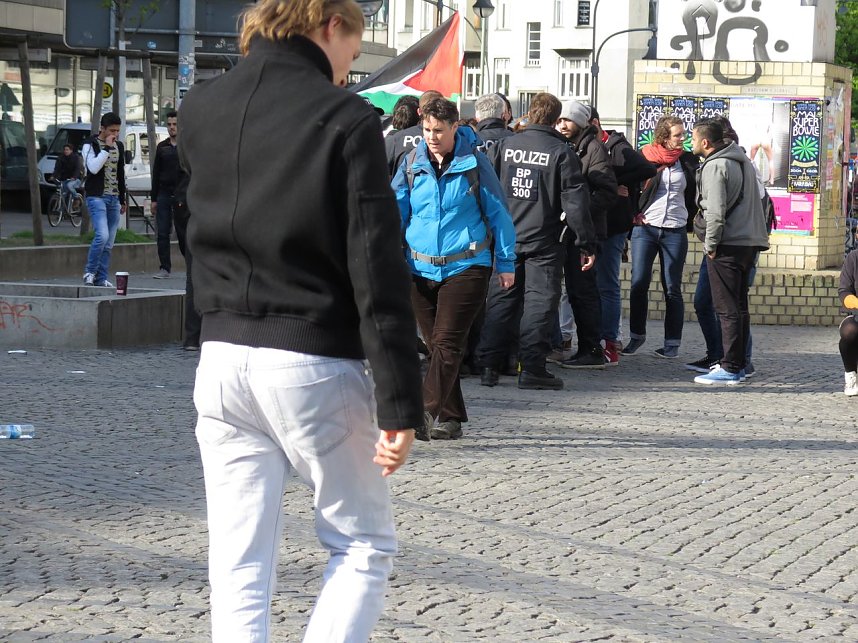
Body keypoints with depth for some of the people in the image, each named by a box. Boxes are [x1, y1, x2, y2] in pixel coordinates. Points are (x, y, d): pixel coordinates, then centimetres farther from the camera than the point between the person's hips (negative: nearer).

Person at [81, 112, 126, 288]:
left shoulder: (118, 146, 15)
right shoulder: (90, 144, -4)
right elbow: (93, 168, -21)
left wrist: (122, 199, 22)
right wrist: (106, 147, -18)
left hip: (114, 198, 6)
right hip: (96, 196, -6)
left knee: (109, 243, 3)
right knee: (102, 235, -21)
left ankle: (101, 278, 8)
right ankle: (89, 272, -6)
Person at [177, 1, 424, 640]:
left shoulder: (200, 109, 7)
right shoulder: (346, 119, -9)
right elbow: (379, 274, -13)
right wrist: (400, 405, -13)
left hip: (222, 361, 5)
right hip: (315, 365, -5)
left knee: (239, 564, 6)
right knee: (364, 547, 10)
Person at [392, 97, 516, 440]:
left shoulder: (474, 162, -3)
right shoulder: (412, 163, 5)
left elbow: (497, 214, 4)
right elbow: (396, 210, 5)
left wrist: (506, 264, 4)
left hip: (465, 267, -4)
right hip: (420, 268, 4)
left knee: (447, 343, -12)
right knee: (435, 344, 9)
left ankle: (427, 413, -19)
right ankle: (450, 418, 18)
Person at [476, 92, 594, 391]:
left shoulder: (503, 145, 3)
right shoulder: (562, 152, -7)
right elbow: (575, 201, -7)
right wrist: (586, 243, -3)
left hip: (506, 239, 3)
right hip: (544, 242, -3)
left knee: (500, 299, 10)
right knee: (539, 301, 1)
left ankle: (488, 365, 8)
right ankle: (532, 368, -3)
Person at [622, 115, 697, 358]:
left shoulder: (688, 161, 7)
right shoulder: (643, 157, 2)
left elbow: (696, 194, 14)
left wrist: (692, 222, 5)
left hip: (675, 231, 1)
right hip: (645, 228, -1)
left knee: (672, 288, 2)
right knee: (639, 284, -2)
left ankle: (672, 343, 6)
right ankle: (636, 335, 13)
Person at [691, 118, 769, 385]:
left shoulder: (714, 167, -13)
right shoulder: (743, 161, 16)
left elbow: (716, 211, -20)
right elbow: (757, 201, 22)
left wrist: (710, 245, -12)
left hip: (727, 245, -9)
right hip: (750, 242, 9)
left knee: (727, 309, -7)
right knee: (740, 306, 15)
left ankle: (730, 369, -7)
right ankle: (738, 364, 20)